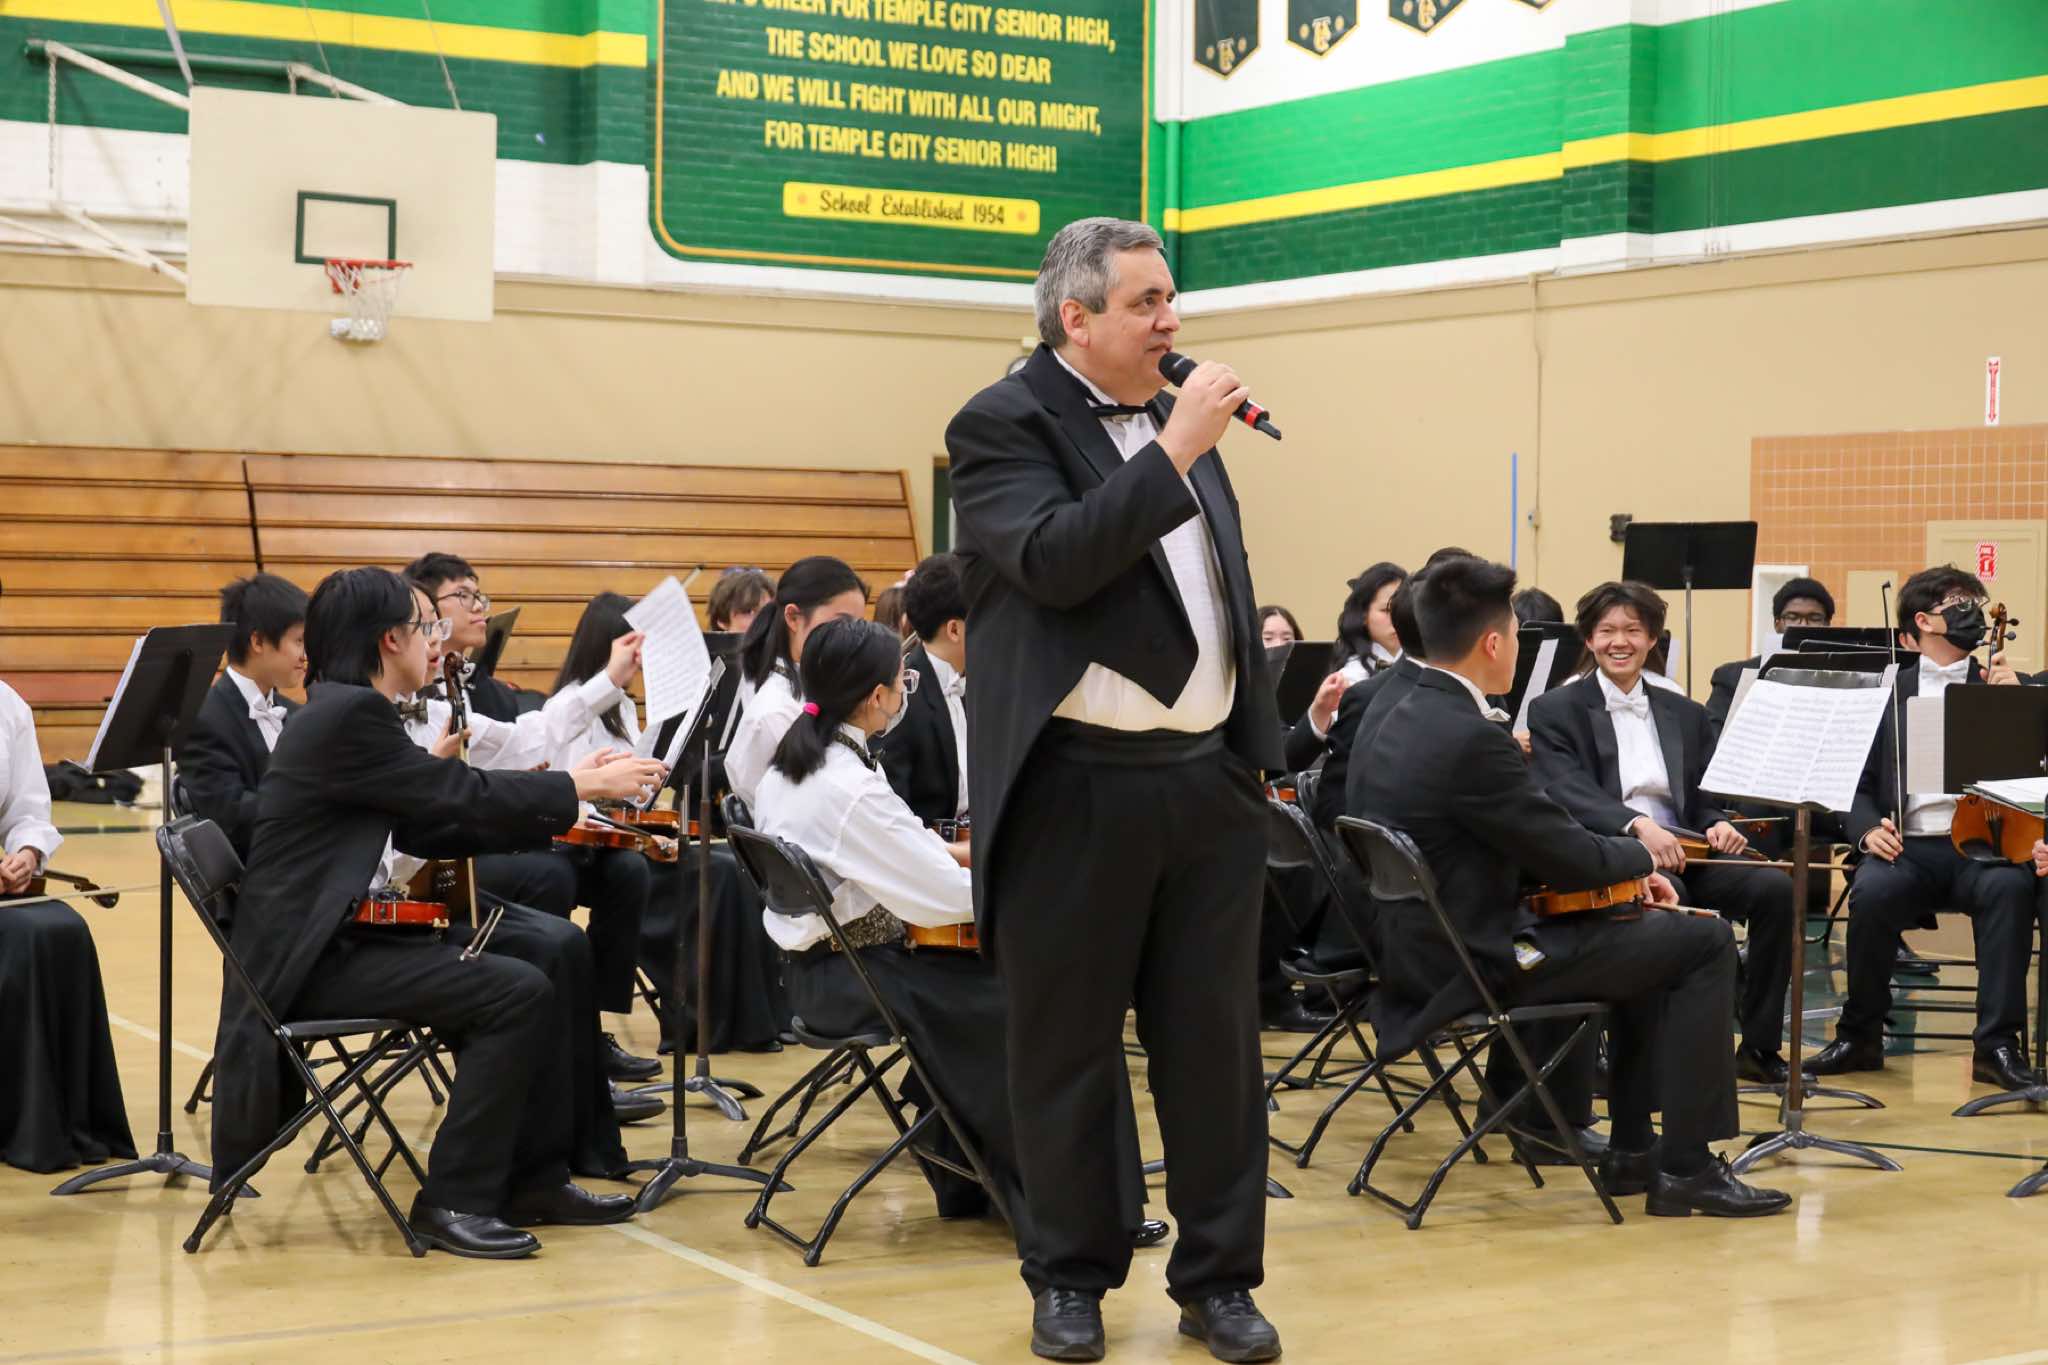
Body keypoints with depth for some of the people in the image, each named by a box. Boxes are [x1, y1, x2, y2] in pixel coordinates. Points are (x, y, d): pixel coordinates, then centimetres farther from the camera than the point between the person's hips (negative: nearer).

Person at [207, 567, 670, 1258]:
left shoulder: (346, 710, 15)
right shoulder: (350, 714, -16)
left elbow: (432, 829, 17)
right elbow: (467, 796, -16)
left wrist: (561, 799, 12)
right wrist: (590, 784, -6)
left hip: (339, 935, 11)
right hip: (310, 958, -11)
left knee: (525, 967, 9)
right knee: (517, 994, -18)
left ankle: (533, 1178, 13)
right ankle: (455, 1200, -9)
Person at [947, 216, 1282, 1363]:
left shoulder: (1179, 419, 14)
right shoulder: (1003, 425, -7)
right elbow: (1055, 560, -24)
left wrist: (1262, 742, 18)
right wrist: (1177, 452, -22)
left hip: (1209, 781, 6)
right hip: (1077, 788, -5)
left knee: (1215, 1040, 8)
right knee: (1068, 1046, 5)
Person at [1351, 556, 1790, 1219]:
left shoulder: (1399, 724, 8)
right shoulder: (1473, 738, -23)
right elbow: (1572, 860, -17)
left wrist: (1622, 864, 9)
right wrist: (1640, 856, 4)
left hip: (1427, 950, 10)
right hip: (1480, 966, -10)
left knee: (1649, 934, 25)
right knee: (1705, 942, -1)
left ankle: (1633, 1151, 27)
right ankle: (1686, 1167, 2)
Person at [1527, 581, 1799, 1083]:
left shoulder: (1686, 715, 22)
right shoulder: (1554, 712, 6)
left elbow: (1708, 797, 18)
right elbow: (1568, 793, -11)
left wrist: (1721, 825, -8)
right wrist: (1637, 825, -29)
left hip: (1682, 851, 5)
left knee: (1773, 887, -21)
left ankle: (1760, 1046, -13)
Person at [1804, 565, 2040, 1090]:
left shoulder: (2002, 687, 17)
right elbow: (1857, 781, 11)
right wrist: (1867, 829, -9)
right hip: (1909, 848, 0)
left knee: (2010, 886, -34)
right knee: (1871, 890, -32)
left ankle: (1997, 1044, -26)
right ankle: (1860, 1035, -11)